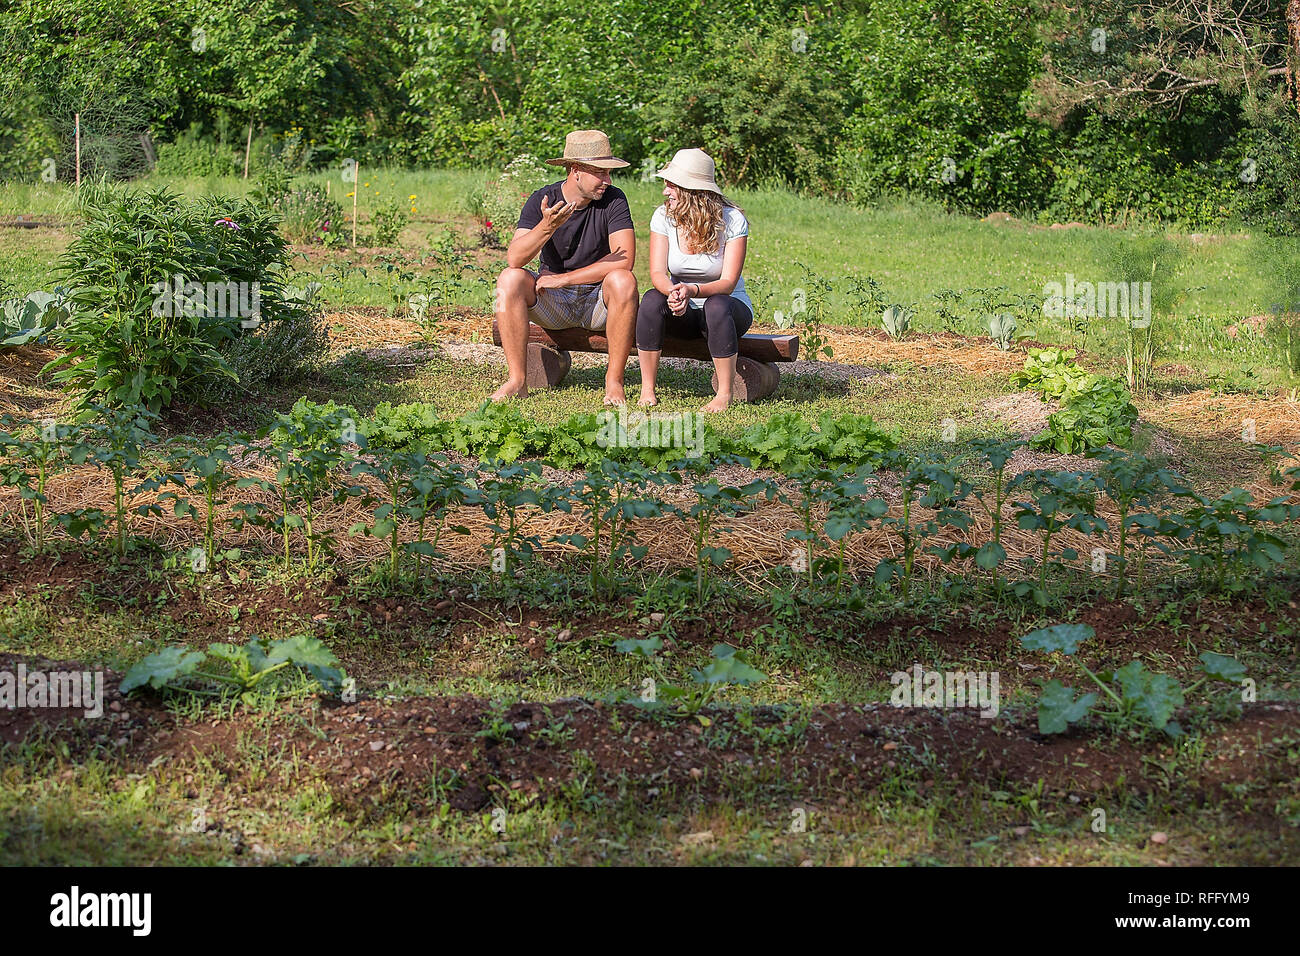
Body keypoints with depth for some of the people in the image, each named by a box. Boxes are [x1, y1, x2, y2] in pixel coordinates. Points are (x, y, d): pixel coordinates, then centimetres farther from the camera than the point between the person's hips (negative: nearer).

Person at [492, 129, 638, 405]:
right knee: (510, 279, -25)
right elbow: (514, 259, -18)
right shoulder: (542, 200, -6)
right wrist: (546, 227, -37)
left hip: (597, 300, -1)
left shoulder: (613, 199, -9)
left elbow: (625, 259, -21)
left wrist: (563, 278, -21)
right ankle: (517, 380, -21)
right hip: (552, 302, 1)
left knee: (623, 280, -32)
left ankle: (614, 381, -22)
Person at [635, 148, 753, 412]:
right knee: (652, 299, -29)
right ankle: (647, 390, -22)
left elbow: (728, 283, -21)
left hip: (730, 305, -3)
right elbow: (657, 273, -13)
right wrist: (673, 292, -38)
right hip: (684, 313, 3)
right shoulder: (663, 217, -5)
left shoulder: (732, 220, -15)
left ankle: (725, 393, -27)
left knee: (716, 305, -38)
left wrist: (692, 290, -41)